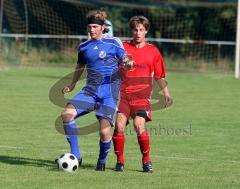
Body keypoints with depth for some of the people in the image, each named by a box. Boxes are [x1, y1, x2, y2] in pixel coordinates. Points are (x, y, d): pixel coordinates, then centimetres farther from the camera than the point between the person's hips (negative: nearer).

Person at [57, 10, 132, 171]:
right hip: (90, 91, 4)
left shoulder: (114, 43, 1)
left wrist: (128, 63, -28)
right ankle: (76, 155, -11)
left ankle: (102, 161, 15)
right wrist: (72, 85, 29)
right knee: (67, 114, -19)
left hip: (109, 92, -4)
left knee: (105, 131, -13)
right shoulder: (84, 47, 14)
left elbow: (125, 60, -5)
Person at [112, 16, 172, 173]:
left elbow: (159, 76, 17)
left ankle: (147, 160, -3)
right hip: (123, 93, 1)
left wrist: (166, 93, 10)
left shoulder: (153, 51, 10)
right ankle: (120, 161, 2)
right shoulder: (123, 47, 8)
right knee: (119, 125, -14)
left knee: (139, 125, -20)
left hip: (142, 96, -1)